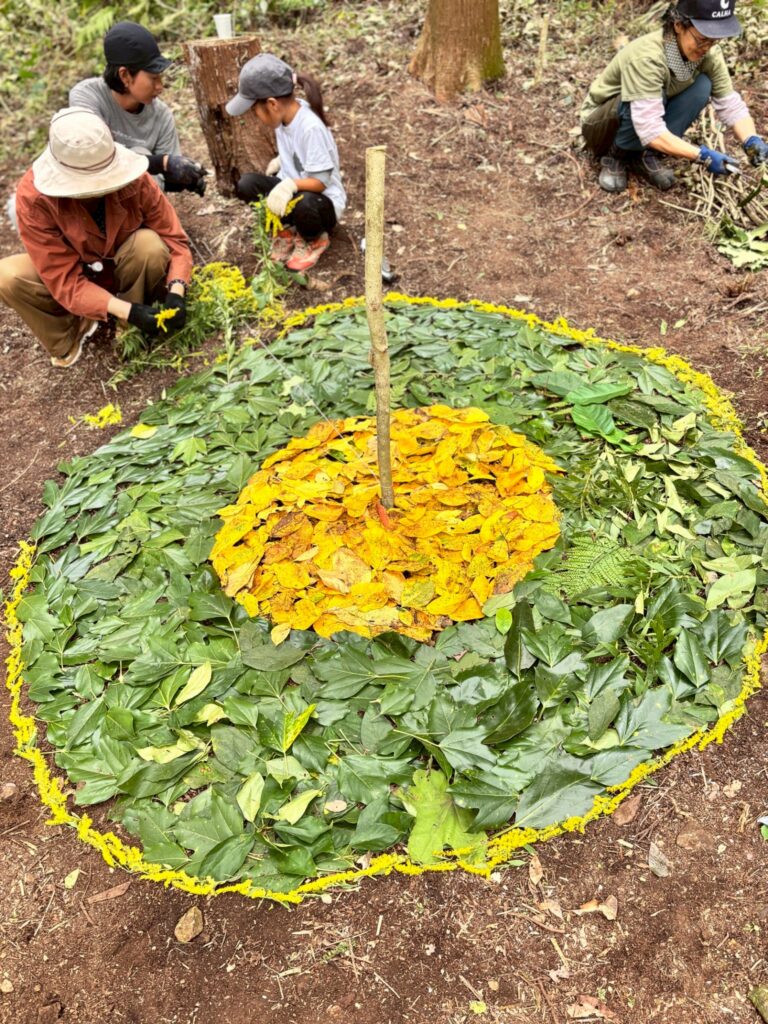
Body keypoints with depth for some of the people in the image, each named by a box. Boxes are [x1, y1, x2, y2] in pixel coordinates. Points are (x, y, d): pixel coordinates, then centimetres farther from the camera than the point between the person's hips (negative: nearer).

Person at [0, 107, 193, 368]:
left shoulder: (135, 178, -27)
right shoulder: (33, 196, -29)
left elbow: (174, 239, -21)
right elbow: (64, 280, -31)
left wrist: (176, 293, -41)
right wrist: (127, 310, -44)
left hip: (126, 269, 1)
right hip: (74, 275, 0)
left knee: (150, 244, -33)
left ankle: (131, 328, -8)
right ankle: (70, 336, -1)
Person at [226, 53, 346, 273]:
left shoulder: (311, 127, -26)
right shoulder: (284, 114, -4)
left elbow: (320, 182, -25)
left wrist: (290, 184, -38)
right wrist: (279, 162, -3)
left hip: (323, 200, -7)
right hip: (292, 189, 7)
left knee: (303, 204, -40)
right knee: (246, 185, -13)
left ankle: (316, 240, -5)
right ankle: (287, 228, 6)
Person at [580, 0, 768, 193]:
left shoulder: (708, 53, -15)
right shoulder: (647, 57, -34)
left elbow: (730, 103, -13)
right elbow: (651, 132, -39)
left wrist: (751, 140, -32)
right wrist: (703, 156, -41)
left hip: (648, 121, 6)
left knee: (702, 85, -17)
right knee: (656, 97, -34)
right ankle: (615, 155, -9)